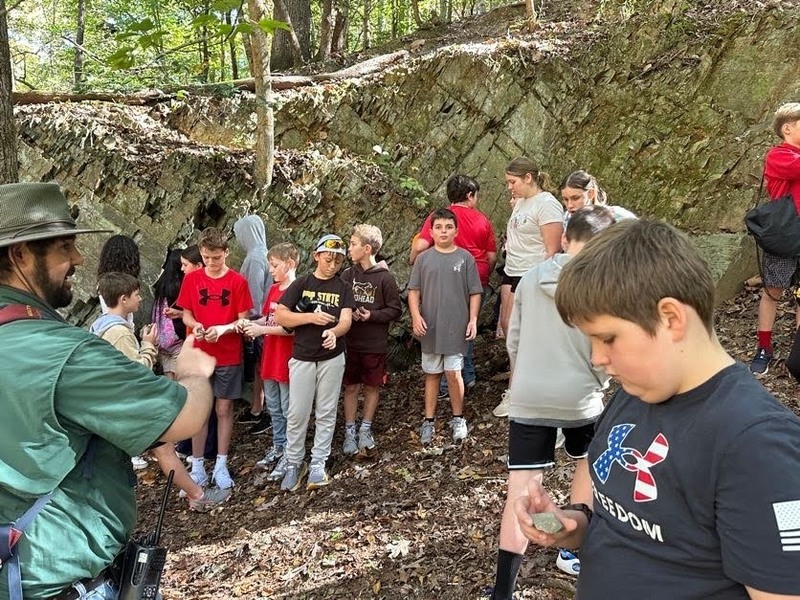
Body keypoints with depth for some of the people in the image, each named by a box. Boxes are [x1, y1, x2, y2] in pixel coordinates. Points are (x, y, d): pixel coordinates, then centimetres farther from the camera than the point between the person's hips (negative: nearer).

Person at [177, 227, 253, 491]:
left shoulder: (238, 281, -6)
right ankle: (197, 466, 15)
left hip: (228, 357, -1)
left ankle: (221, 465, 17)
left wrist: (223, 329, -22)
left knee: (224, 409, 7)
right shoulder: (191, 279, 0)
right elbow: (186, 314, 6)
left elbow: (242, 320, -4)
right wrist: (195, 326, -16)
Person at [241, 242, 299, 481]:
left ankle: (290, 455, 13)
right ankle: (278, 446, 31)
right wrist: (252, 323, -3)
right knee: (274, 407, 18)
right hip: (270, 357, 8)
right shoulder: (273, 290, 9)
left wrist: (262, 330, -20)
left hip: (288, 359, -8)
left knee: (288, 410, 3)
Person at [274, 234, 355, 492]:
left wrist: (334, 331, -32)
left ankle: (318, 463, 19)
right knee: (297, 414, 2)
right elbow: (280, 316, -7)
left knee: (326, 413, 8)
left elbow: (346, 320, -9)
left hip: (332, 358, 1)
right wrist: (311, 317, -19)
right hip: (302, 358, -1)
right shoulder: (301, 283, 1)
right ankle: (294, 463, 17)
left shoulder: (343, 288, 4)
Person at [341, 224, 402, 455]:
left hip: (375, 345, -2)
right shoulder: (348, 275, -1)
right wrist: (348, 314, -14)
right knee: (351, 387, 9)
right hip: (350, 343, 2)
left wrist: (372, 315, -19)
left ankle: (366, 429, 27)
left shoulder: (385, 277, -9)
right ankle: (350, 431, 21)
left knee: (372, 386, 11)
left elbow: (395, 310, -7)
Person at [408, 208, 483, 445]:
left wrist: (473, 320, -6)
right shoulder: (424, 259, 2)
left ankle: (458, 419, 18)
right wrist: (416, 316, -10)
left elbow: (475, 293, 1)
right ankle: (429, 422, 21)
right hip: (430, 327, 2)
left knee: (453, 373, -1)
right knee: (432, 374, 11)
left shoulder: (465, 258, -1)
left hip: (456, 327, -2)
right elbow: (414, 291, 3)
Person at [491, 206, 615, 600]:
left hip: (527, 398, 2)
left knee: (521, 488, 2)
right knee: (586, 464, 27)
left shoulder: (531, 278, 3)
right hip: (580, 398, -2)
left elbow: (514, 339, 8)